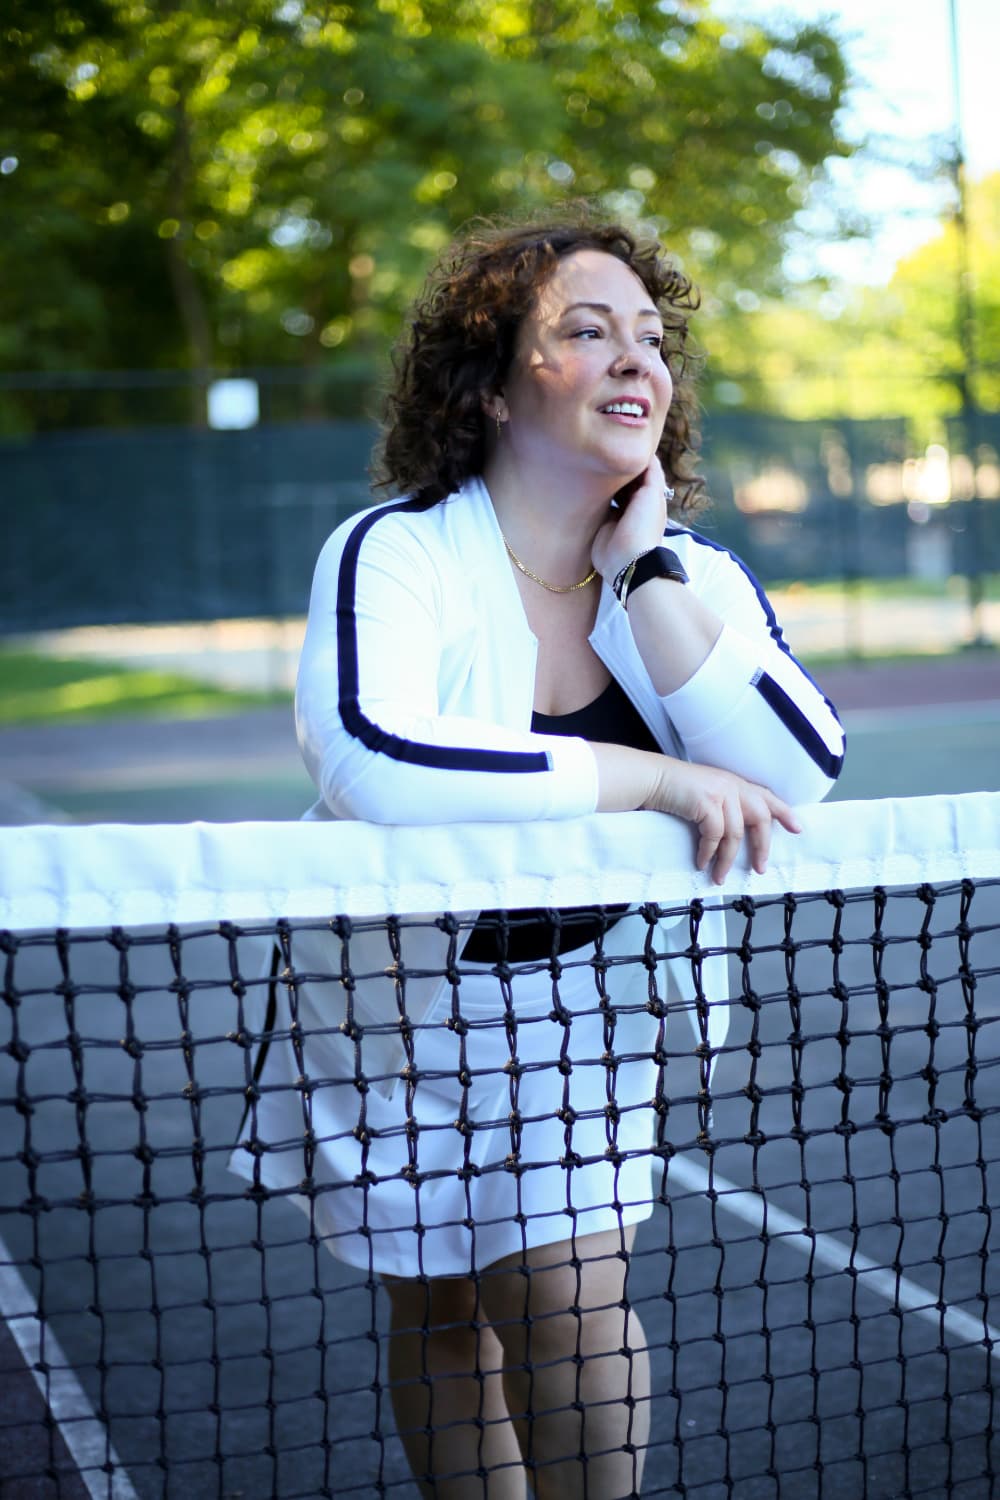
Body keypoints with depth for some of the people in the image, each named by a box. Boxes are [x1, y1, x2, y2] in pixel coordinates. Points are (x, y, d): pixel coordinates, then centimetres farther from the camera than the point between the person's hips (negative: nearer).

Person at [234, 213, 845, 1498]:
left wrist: (644, 567, -23)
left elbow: (797, 776, -24)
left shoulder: (695, 576, -6)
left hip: (583, 1003, 3)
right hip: (399, 998, -2)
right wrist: (653, 778, -37)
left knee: (569, 1297, -2)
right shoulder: (393, 555, -21)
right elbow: (375, 764, -41)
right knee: (440, 1315, 11)